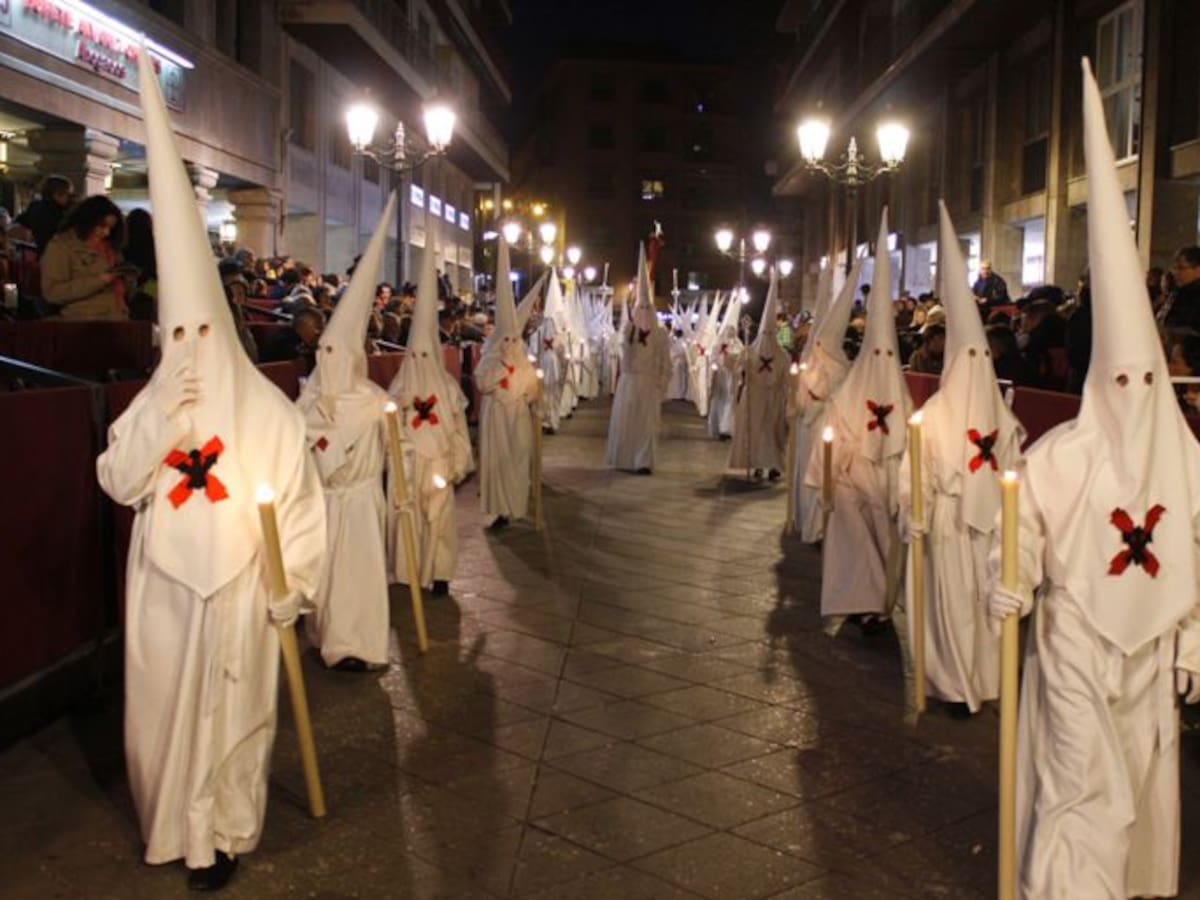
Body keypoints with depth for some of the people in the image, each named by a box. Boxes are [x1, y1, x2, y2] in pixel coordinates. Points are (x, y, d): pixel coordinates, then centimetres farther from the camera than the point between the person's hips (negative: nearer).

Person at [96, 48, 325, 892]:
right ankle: (175, 824, 34)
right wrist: (156, 422, -19)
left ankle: (220, 833, 23)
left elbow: (303, 504, -7)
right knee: (164, 712, 14)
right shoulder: (155, 400, 1)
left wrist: (291, 589, -8)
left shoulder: (268, 409, -10)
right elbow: (117, 483, -6)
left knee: (225, 716, 8)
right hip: (163, 587, 4)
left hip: (235, 591, -3)